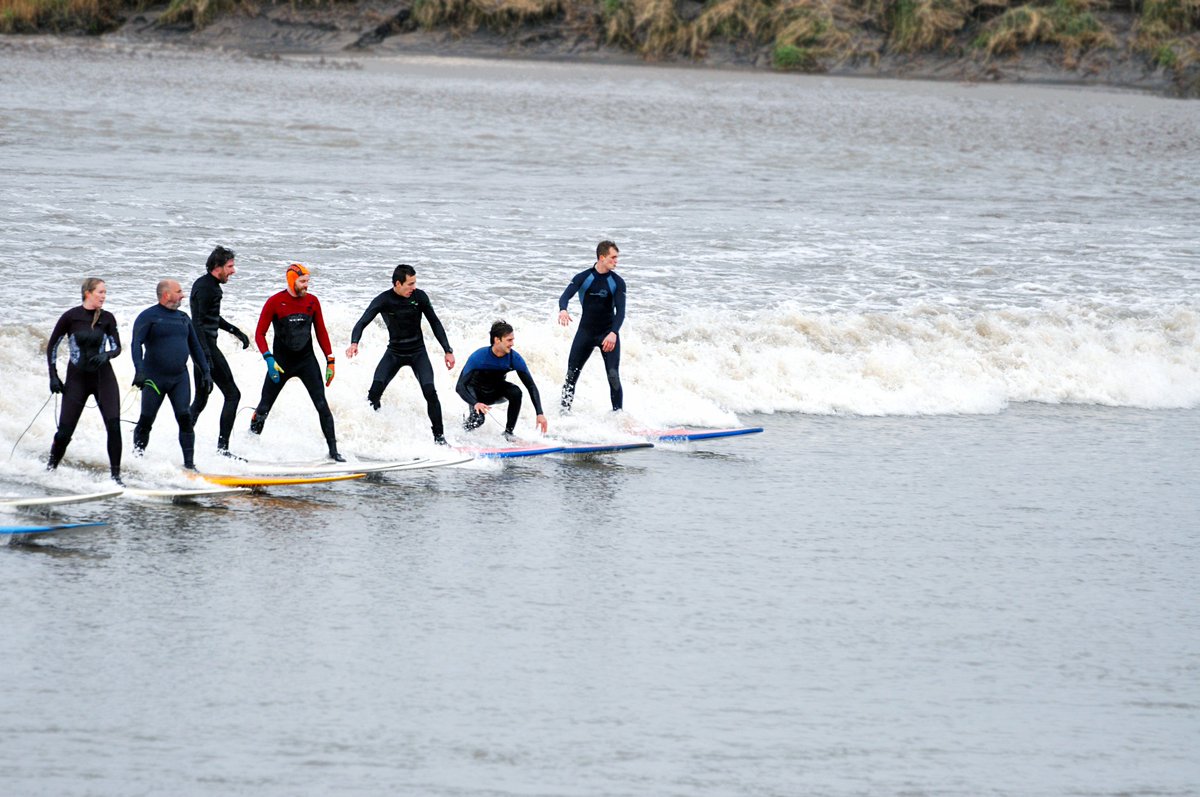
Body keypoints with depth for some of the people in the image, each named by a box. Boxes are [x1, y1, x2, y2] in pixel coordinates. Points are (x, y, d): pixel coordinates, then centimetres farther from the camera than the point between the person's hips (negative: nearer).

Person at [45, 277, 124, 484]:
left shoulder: (107, 318, 2)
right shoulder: (70, 317, -6)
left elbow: (117, 347, 6)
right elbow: (52, 346, 2)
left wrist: (106, 355, -17)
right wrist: (53, 376, -2)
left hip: (103, 376, 2)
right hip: (77, 379, -2)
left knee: (113, 425, -12)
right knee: (65, 430, -4)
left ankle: (115, 474, -7)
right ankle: (50, 467, 20)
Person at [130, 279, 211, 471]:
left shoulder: (183, 318, 15)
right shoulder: (148, 316, -4)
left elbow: (195, 347, 23)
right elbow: (136, 344, -15)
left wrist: (206, 372, 16)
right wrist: (139, 370, -29)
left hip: (179, 378, 4)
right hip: (154, 378, -4)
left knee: (185, 418, -10)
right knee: (146, 421, 2)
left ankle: (189, 463, -11)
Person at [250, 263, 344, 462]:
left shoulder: (312, 301, 1)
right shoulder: (275, 302, -10)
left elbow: (321, 332, 9)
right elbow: (260, 334, -8)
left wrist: (330, 360, 5)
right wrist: (269, 359, -21)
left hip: (307, 361, 2)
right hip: (281, 362, -2)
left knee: (322, 405, -8)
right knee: (264, 407, 3)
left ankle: (333, 450, -4)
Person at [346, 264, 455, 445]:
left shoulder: (419, 296, -10)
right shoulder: (383, 300, -15)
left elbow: (435, 323, 0)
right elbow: (362, 323, -21)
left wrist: (448, 350, -3)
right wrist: (354, 343, -42)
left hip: (418, 352, 0)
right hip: (394, 353, 0)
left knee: (430, 391, -17)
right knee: (375, 392, -16)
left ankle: (439, 435, -6)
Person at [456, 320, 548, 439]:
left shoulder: (514, 358, -24)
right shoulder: (478, 357, -33)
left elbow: (531, 386, -19)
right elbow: (460, 387, -35)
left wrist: (540, 413, -31)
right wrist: (475, 404, -54)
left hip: (497, 391, 3)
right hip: (477, 394, -3)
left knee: (516, 392, -29)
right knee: (478, 420, -29)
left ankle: (508, 432, -13)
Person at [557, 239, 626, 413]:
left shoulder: (617, 282, -4)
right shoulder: (583, 278, -5)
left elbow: (620, 311, -12)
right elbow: (565, 296, -16)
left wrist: (613, 333, -29)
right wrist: (563, 310, -41)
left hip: (608, 333, -1)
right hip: (585, 332, 1)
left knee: (613, 376, -12)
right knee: (571, 374, -2)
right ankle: (565, 410, 8)